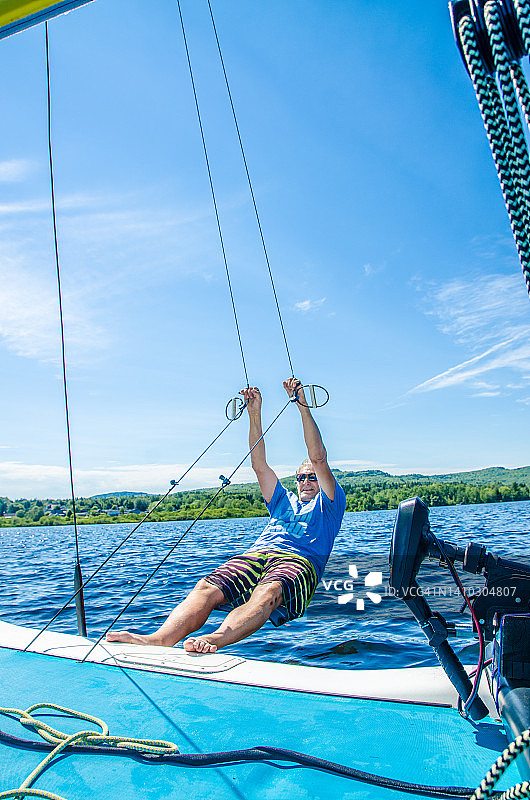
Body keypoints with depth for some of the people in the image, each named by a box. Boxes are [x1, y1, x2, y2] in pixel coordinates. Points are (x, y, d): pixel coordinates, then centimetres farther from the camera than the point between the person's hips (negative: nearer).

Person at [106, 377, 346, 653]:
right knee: (207, 588, -26)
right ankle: (157, 639, -47)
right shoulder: (284, 502, 35)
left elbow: (318, 459, 8)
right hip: (255, 555, 4)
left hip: (298, 561, -4)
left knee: (268, 593, -39)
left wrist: (303, 406, 1)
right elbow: (259, 464, 24)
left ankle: (214, 639, -62)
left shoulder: (329, 505, 22)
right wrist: (254, 414, 14)